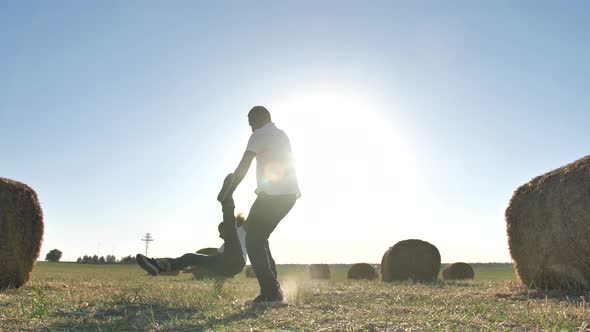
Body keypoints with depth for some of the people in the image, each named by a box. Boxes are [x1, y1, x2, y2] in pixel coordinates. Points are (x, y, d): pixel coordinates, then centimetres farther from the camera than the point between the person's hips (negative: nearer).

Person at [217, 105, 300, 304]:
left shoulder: (260, 135, -3)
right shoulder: (282, 135, 23)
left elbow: (244, 165, -10)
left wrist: (228, 190, 0)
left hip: (273, 196, -9)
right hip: (289, 194, 9)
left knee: (253, 242, -1)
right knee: (260, 239, 17)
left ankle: (271, 293, -7)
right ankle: (272, 289, 13)